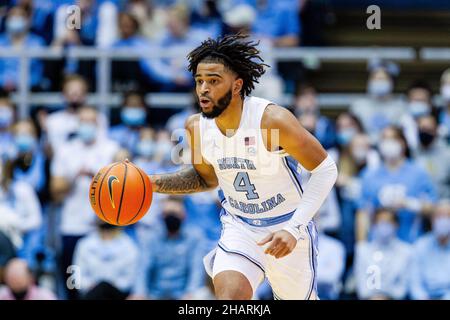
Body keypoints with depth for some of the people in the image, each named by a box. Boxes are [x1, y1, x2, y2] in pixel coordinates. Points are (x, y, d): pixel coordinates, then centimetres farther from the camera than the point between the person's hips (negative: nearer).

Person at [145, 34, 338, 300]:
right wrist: (156, 183, -5)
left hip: (287, 227, -2)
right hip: (239, 229, 3)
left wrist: (293, 229, -26)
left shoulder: (273, 120, -26)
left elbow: (325, 170, -18)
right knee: (229, 295, -24)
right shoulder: (197, 127, -9)